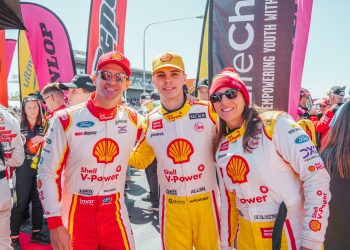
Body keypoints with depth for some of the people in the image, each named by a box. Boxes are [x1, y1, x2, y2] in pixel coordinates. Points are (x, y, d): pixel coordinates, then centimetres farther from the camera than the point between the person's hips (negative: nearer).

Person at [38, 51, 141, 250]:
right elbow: (48, 174, -8)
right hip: (75, 216, -2)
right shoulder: (66, 120, -12)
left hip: (116, 215, 3)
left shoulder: (133, 120, -3)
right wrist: (55, 225, -9)